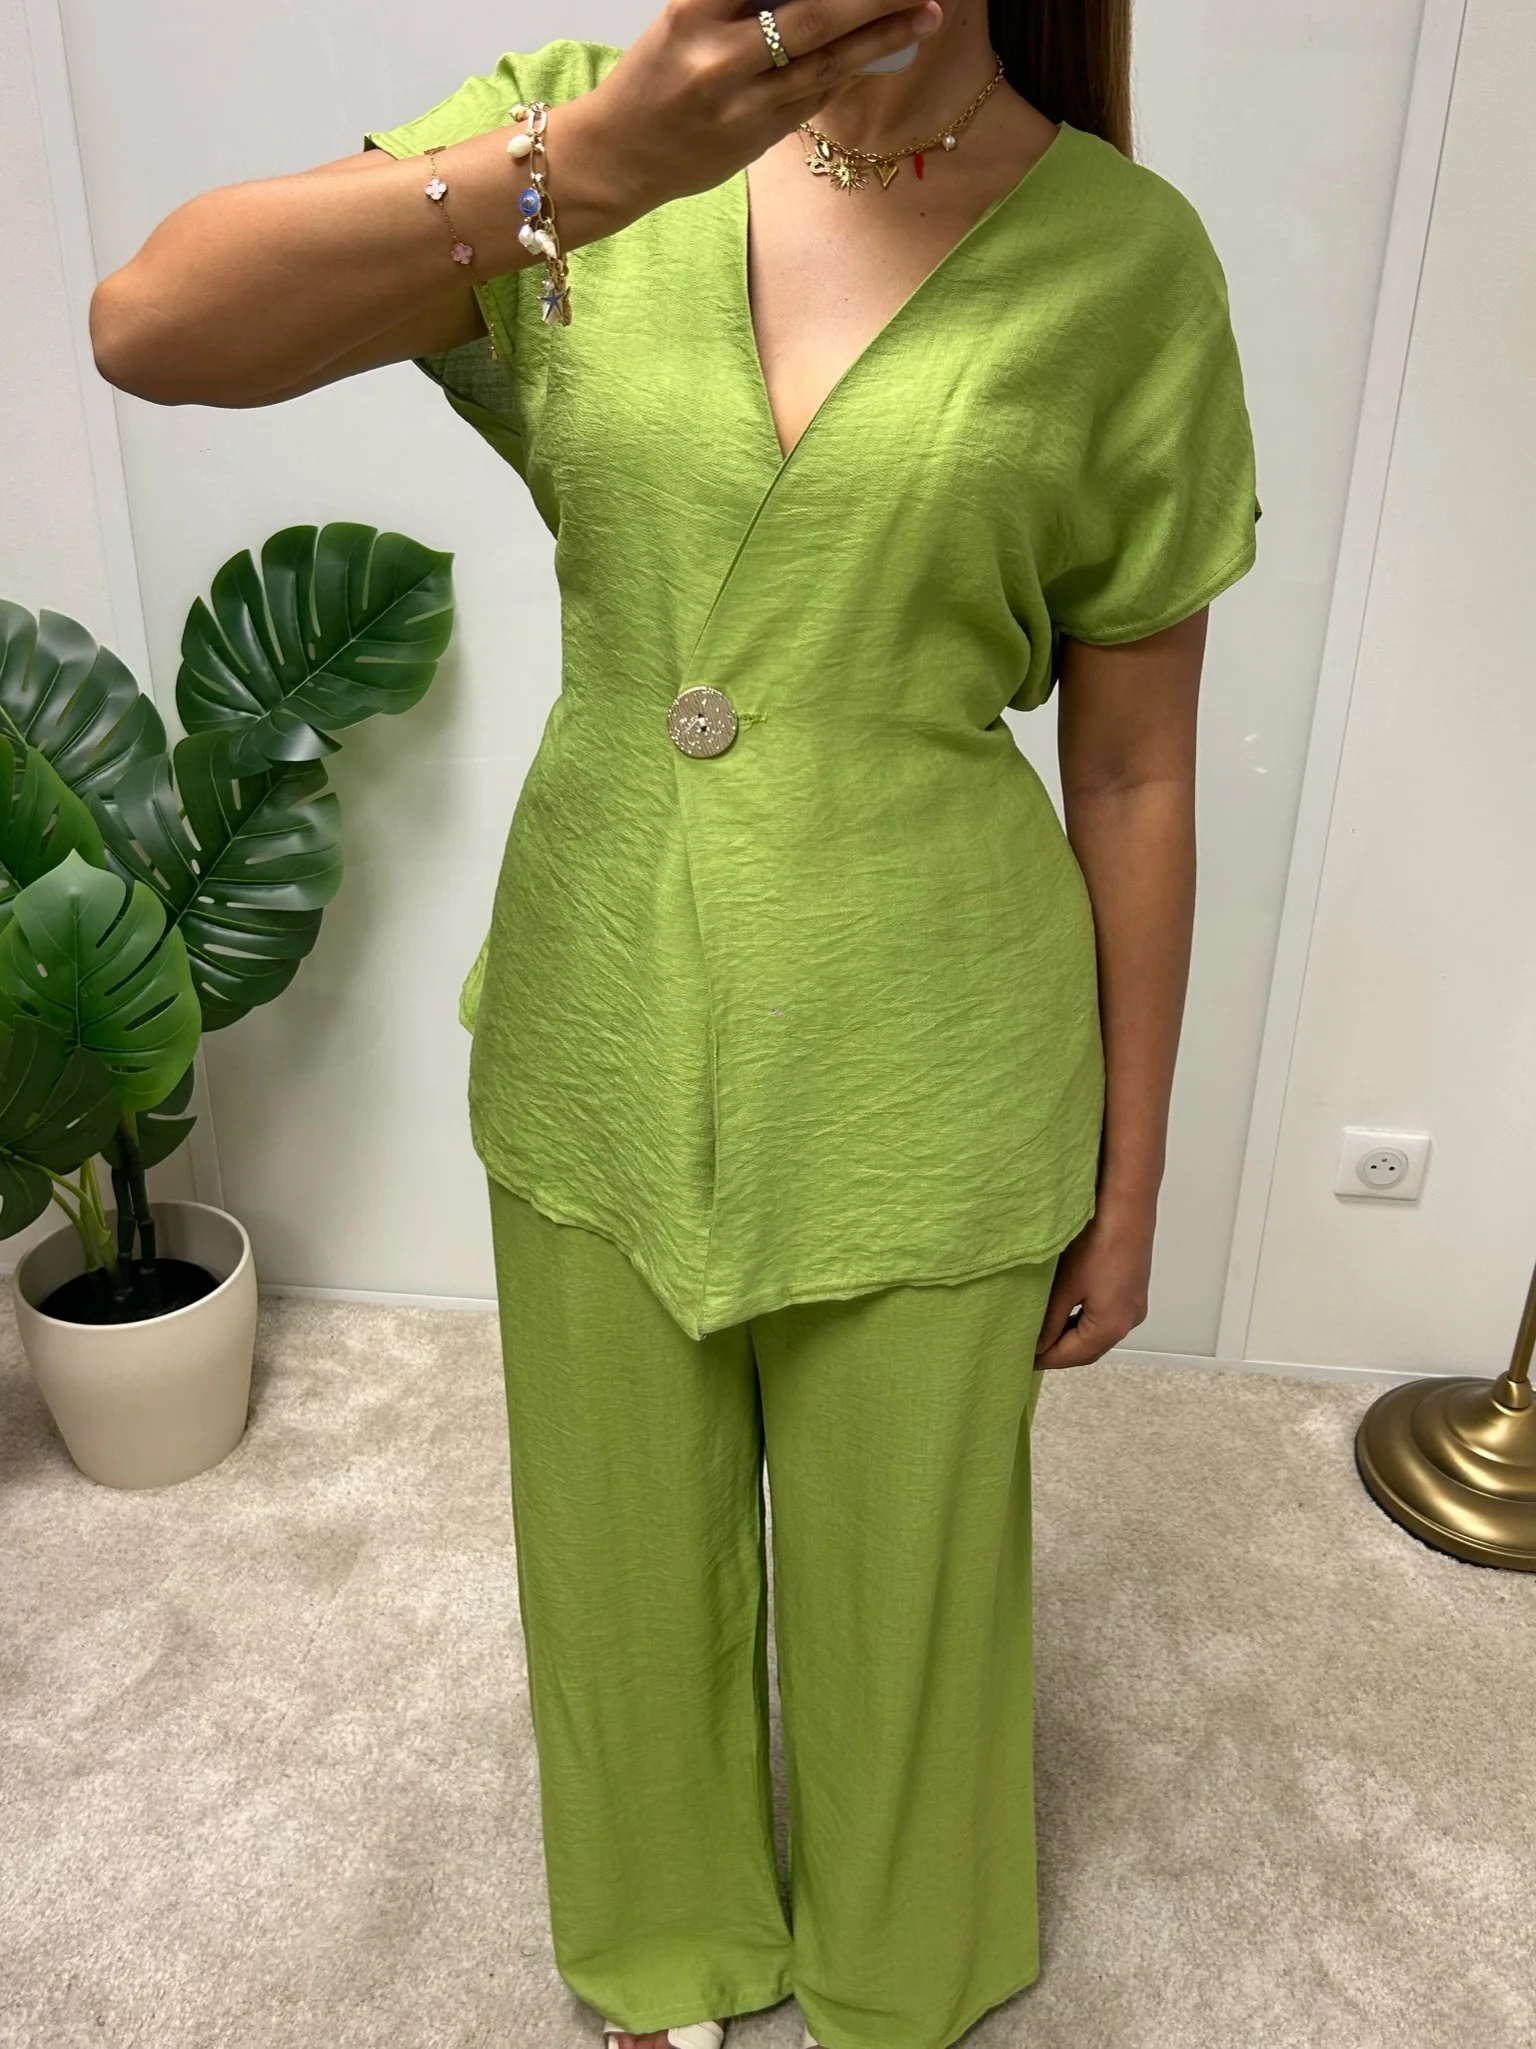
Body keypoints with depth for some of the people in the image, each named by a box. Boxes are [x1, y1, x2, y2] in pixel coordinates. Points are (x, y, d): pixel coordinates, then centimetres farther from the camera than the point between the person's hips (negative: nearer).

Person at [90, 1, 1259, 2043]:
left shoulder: (1123, 262, -7)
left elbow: (1136, 776, -3)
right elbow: (153, 325, -15)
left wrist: (1126, 1184, 2)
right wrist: (579, 165, -30)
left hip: (918, 1090, -1)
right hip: (599, 1041, 2)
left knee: (902, 1575, 20)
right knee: (625, 1560, 23)